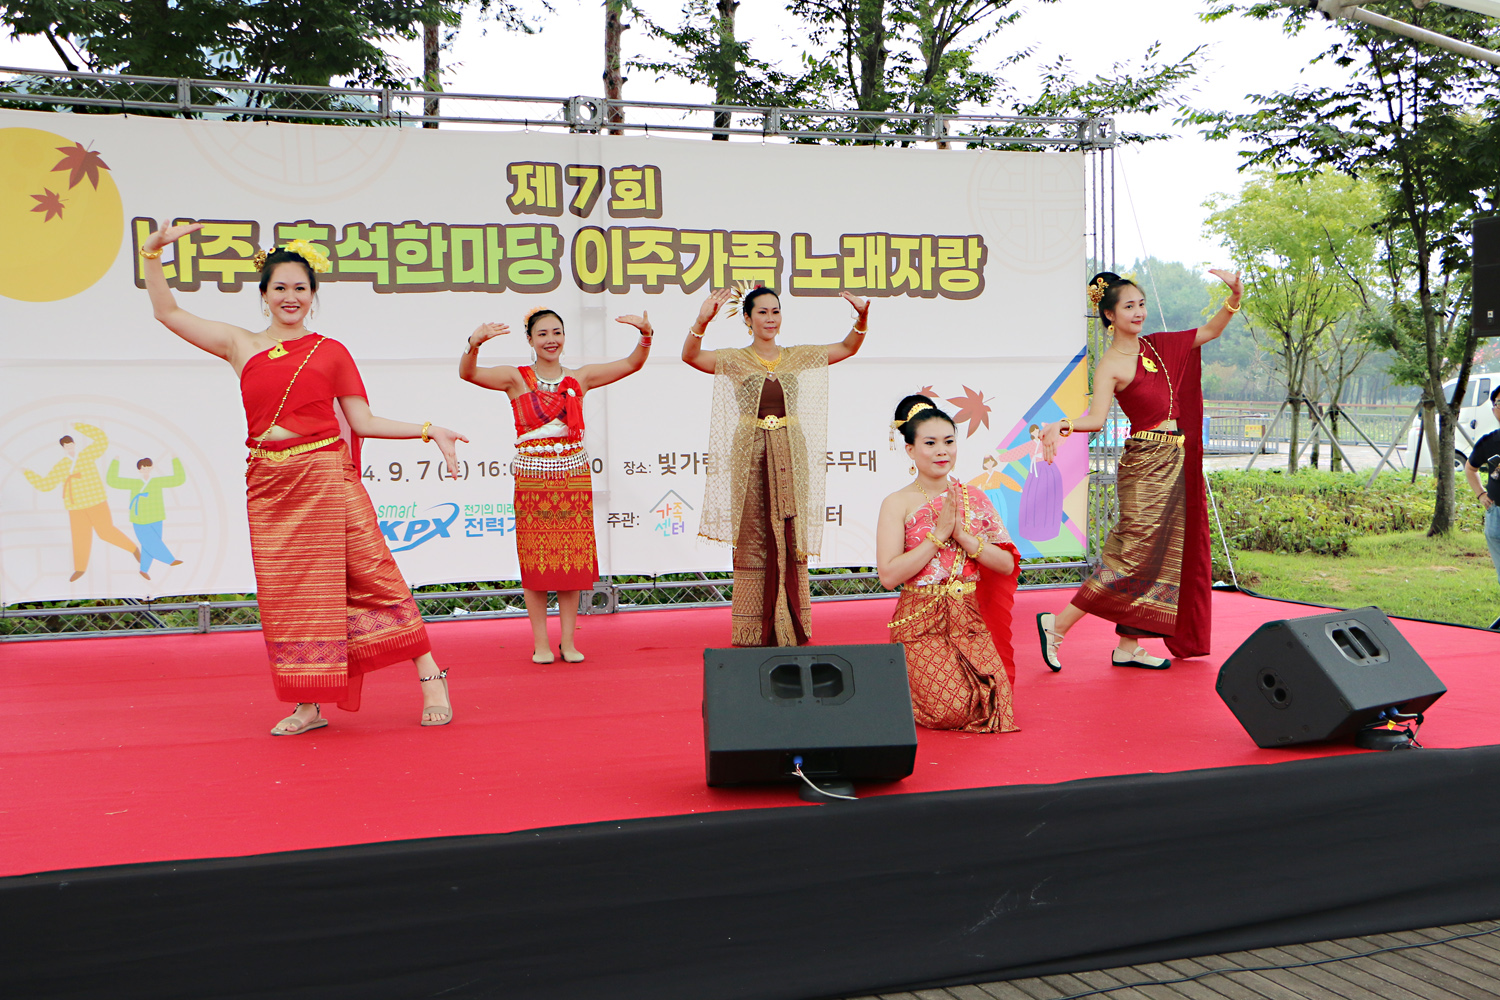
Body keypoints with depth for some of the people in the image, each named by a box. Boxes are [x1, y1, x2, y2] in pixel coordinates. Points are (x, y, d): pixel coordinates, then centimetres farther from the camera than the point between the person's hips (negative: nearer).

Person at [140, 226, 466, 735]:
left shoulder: (330, 351, 9)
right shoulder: (242, 346, 12)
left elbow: (362, 421, 8)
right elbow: (168, 313, 15)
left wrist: (429, 432, 2)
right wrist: (153, 251, 6)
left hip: (326, 478, -2)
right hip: (269, 485, 2)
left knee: (370, 575, -6)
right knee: (286, 592, 3)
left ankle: (429, 674, 4)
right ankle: (309, 706, 12)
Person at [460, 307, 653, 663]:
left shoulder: (579, 378, 8)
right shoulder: (517, 378, 1)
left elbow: (632, 364, 6)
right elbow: (467, 373, -12)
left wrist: (646, 335, -13)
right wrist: (475, 344, -32)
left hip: (574, 476, 2)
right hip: (532, 477, -2)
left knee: (573, 560, 3)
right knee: (535, 560, -1)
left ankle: (568, 641, 11)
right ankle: (541, 643, 7)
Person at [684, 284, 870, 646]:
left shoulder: (798, 357, 12)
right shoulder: (734, 360, 3)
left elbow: (848, 347, 9)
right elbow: (690, 356, -12)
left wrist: (862, 317, -9)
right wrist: (702, 322, -30)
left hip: (790, 453, 3)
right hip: (750, 453, -2)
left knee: (791, 540, 3)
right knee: (753, 541, -2)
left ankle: (792, 628, 9)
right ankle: (753, 633, 2)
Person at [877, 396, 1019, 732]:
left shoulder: (974, 498, 8)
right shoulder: (897, 504, -4)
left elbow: (1007, 563, 1)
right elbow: (889, 575, -14)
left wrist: (960, 534, -12)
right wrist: (938, 535, -16)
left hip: (971, 618, 4)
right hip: (921, 622, -4)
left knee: (994, 704, -10)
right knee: (952, 710, -17)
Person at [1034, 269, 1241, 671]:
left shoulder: (1157, 346, 11)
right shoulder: (1110, 365, -10)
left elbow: (1209, 331, 16)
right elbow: (1097, 417, -23)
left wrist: (1234, 297, -1)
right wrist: (1062, 426, -42)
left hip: (1175, 464, 8)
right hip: (1144, 465, -8)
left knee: (1161, 555, 7)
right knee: (1134, 554, -11)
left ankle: (1128, 646, 11)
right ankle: (1056, 625, -4)